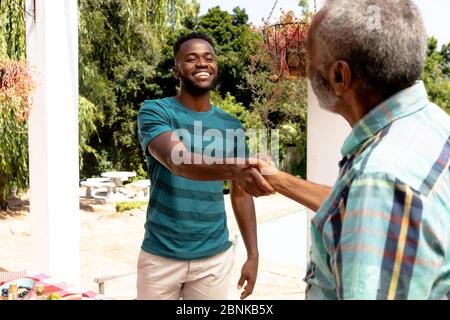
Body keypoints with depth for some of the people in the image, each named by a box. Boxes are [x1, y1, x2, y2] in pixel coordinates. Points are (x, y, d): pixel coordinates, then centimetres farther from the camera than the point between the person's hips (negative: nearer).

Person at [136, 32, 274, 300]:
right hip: (161, 255, -2)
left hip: (215, 257, 3)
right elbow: (177, 161, -27)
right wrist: (235, 170, -44)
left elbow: (241, 194, 8)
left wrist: (253, 254, 2)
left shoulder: (231, 126, 4)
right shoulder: (155, 112, -8)